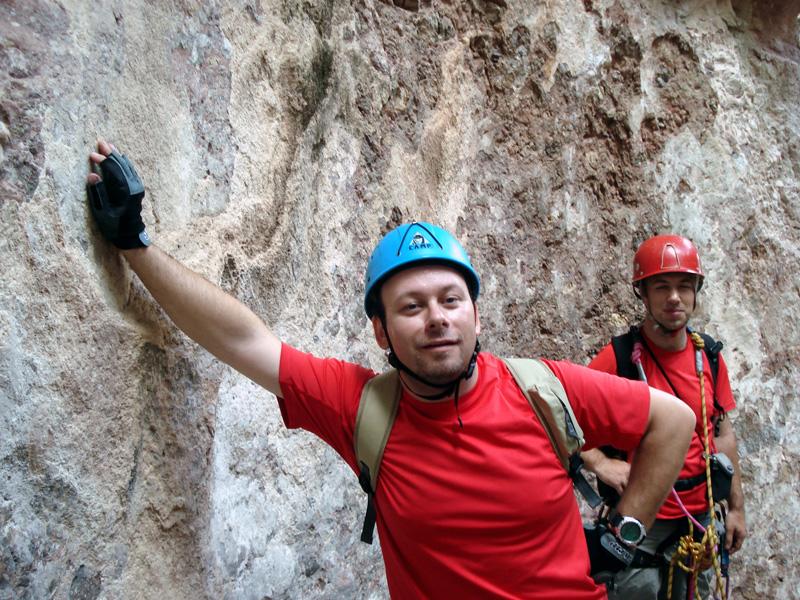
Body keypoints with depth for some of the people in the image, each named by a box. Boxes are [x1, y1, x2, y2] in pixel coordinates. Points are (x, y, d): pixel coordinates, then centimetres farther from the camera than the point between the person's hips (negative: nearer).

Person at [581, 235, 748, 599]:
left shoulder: (709, 357, 1)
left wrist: (736, 507, 9)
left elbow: (722, 434, 7)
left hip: (701, 517, 5)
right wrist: (599, 462, -27)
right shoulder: (618, 357, -14)